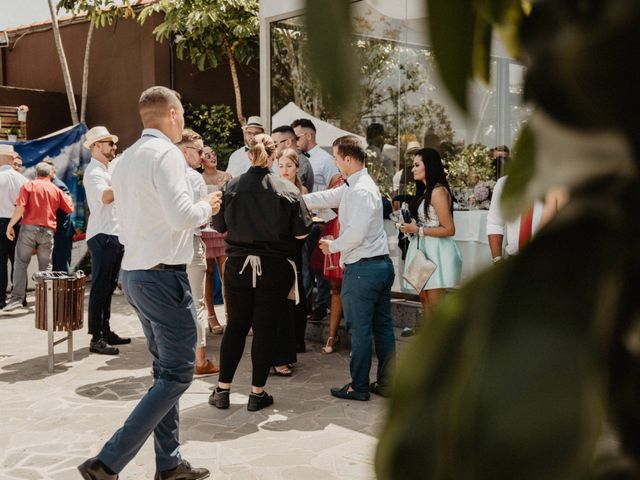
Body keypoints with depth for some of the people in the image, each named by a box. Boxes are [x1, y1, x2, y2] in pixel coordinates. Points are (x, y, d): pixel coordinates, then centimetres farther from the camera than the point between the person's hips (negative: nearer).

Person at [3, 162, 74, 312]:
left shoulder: (28, 185, 0)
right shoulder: (56, 190, 8)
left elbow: (20, 208, -11)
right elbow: (70, 208, 12)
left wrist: (10, 225, -4)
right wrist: (68, 197, 31)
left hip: (29, 228, -2)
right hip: (48, 231, 2)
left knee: (21, 263, 4)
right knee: (46, 266, 11)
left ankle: (17, 298, -3)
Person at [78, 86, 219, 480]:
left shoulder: (126, 159, 14)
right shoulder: (166, 154, -14)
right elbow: (182, 215, -25)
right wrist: (207, 208, -4)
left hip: (135, 273, 10)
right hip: (164, 275, -10)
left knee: (166, 369, 16)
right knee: (177, 374, -3)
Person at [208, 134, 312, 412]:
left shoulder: (231, 188, -5)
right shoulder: (288, 190, -9)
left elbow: (219, 227, 3)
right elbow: (301, 232, -5)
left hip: (238, 266, 2)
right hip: (275, 269, -2)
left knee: (235, 326, 13)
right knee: (266, 329, 6)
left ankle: (223, 390, 18)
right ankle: (257, 393, 14)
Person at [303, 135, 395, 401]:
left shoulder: (360, 191, -17)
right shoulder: (356, 186, 14)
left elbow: (356, 233, -23)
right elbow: (327, 198, 20)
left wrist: (332, 246, -6)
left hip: (362, 268, -10)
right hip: (382, 263, 10)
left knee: (360, 329, 1)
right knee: (383, 327, 13)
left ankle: (359, 387, 12)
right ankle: (386, 382, 22)